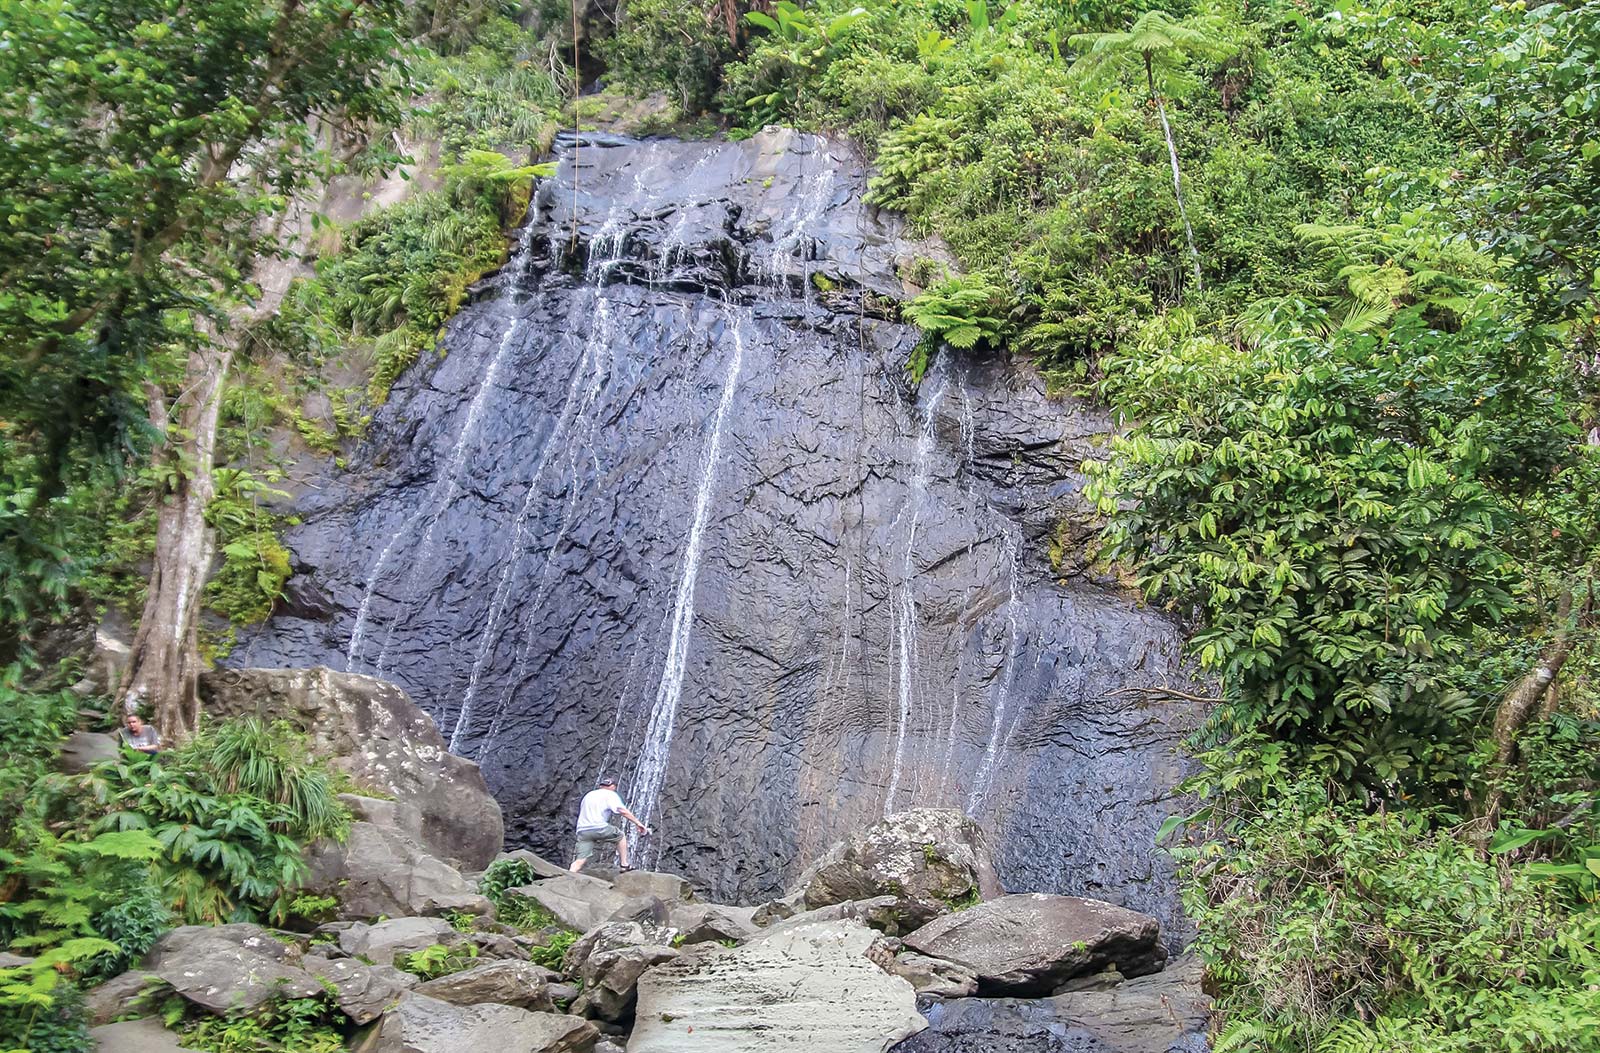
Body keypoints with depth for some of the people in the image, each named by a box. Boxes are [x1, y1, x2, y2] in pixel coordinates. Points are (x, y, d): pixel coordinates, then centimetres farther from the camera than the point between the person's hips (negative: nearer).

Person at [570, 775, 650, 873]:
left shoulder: (588, 795, 29)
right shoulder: (610, 794, 7)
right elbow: (622, 811, -6)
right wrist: (638, 823, -5)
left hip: (582, 830, 5)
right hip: (599, 828, -5)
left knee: (580, 860, -3)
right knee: (620, 836, 19)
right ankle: (624, 865, 16)